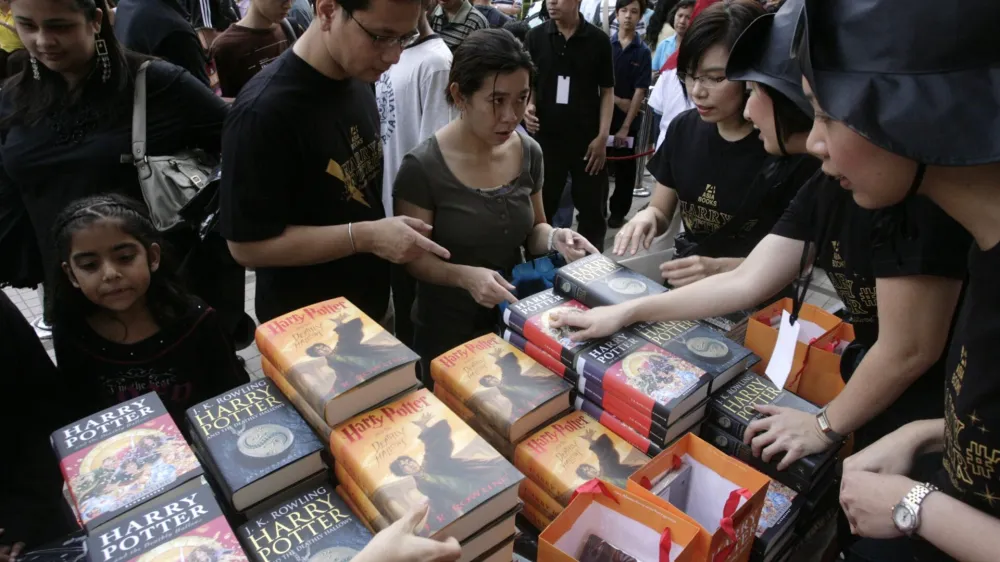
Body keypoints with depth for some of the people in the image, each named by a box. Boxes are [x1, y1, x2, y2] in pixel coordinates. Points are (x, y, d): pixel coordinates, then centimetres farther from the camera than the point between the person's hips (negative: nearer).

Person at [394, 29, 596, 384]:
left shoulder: (529, 153, -5)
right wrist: (464, 275, -31)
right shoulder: (423, 168, -20)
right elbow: (413, 258, -14)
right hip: (447, 334, -4)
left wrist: (554, 239, -15)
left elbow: (531, 229, 6)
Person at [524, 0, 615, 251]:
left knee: (592, 209, 7)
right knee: (540, 207, 10)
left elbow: (607, 91, 2)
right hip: (545, 137, 1)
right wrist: (528, 106, -12)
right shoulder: (536, 37, 2)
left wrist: (602, 136, -6)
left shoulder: (599, 40, -1)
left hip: (587, 139, -1)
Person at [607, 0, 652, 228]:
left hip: (629, 120, -1)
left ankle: (618, 212, 22)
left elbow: (640, 91, -7)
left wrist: (626, 126, -12)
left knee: (625, 168, 8)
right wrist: (617, 100, -11)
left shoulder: (642, 51, -3)